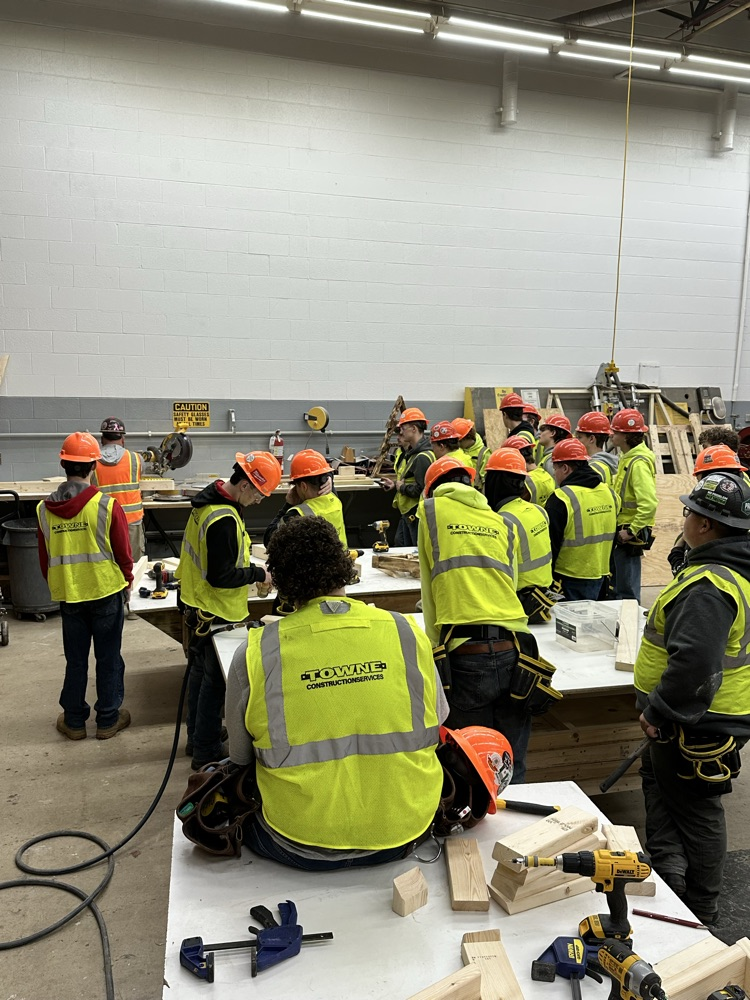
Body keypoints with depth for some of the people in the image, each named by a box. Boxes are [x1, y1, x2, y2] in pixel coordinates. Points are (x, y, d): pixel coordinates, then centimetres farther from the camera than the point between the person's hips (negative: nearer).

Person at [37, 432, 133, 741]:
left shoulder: (45, 509, -5)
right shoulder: (107, 506, -15)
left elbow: (44, 558, 5)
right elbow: (124, 552, -8)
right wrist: (127, 580, 10)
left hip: (68, 595, 3)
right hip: (107, 593, -3)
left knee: (75, 660, 15)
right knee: (108, 658, 10)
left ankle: (74, 721, 25)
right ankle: (108, 720, 21)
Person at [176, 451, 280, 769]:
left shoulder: (208, 499, 2)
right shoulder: (225, 520, -29)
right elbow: (221, 577, -26)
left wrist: (247, 567, 7)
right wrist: (258, 574, -14)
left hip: (196, 605, 10)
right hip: (215, 612, -10)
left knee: (201, 671, 21)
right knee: (216, 680, 5)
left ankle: (197, 737, 38)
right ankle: (206, 751, 18)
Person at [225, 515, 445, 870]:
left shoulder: (254, 654, -12)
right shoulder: (408, 634, -8)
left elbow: (240, 757, 1)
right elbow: (437, 722, 7)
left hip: (303, 848, -2)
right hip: (402, 834, 3)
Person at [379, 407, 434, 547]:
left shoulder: (423, 457, -22)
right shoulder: (411, 452, 12)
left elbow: (421, 489, -28)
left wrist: (401, 487, -14)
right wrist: (395, 484, 8)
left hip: (417, 513, -11)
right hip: (407, 512, 11)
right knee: (400, 544, 19)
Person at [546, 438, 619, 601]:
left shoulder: (561, 499, -20)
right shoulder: (610, 493, 4)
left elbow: (550, 544, -16)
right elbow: (612, 537, 15)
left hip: (569, 581, -7)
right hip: (601, 576, 7)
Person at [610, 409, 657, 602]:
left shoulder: (638, 463, -21)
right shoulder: (628, 457, 11)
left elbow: (649, 503, -30)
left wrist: (631, 531, -23)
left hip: (630, 534, -10)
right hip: (622, 530, 10)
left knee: (627, 591, 0)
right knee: (616, 586, 21)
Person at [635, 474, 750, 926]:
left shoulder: (707, 587, -30)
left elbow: (693, 663, -39)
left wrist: (659, 711, -25)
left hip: (698, 728, -9)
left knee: (696, 812, 7)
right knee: (657, 778, 23)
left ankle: (700, 911, 26)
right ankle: (669, 872, 35)